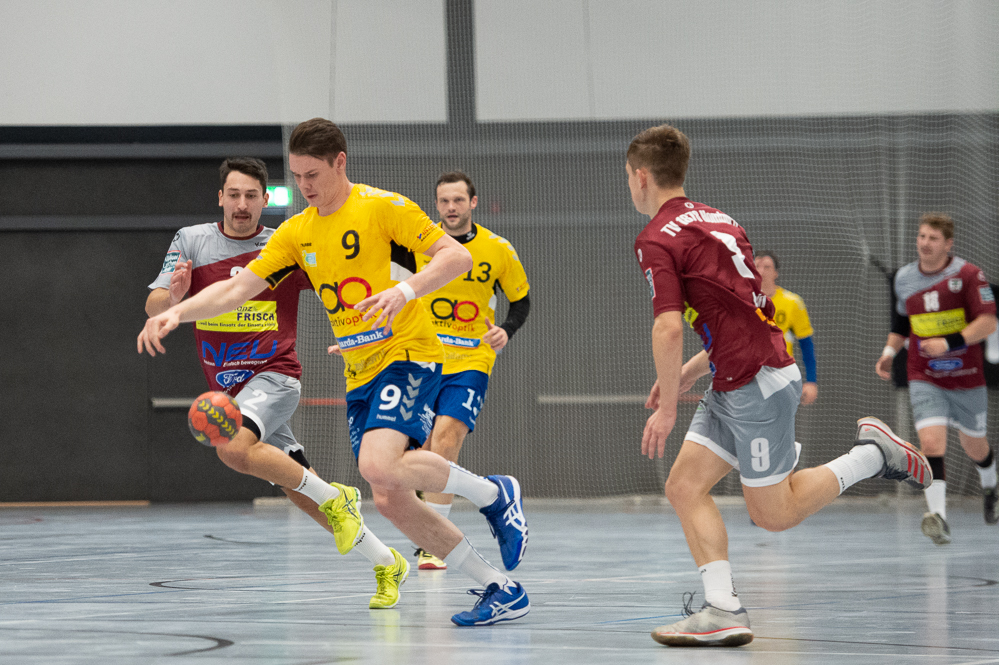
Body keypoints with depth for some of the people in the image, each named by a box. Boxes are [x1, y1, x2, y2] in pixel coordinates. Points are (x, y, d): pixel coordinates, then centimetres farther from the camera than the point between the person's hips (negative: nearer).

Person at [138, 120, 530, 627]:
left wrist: (405, 290, -29)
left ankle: (493, 494, -7)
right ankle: (500, 589, 8)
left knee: (379, 467, -30)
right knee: (390, 501, -2)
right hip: (359, 375, 7)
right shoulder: (295, 232, 11)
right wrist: (176, 312, -7)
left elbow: (456, 256, -13)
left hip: (407, 354, -7)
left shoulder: (381, 206, -7)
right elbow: (238, 288, 8)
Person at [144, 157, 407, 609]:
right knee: (300, 492, 1)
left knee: (234, 448, -33)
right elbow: (154, 309, -3)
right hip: (228, 388, 3)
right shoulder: (191, 242, 3)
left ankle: (334, 498, -17)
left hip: (275, 374, -3)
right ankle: (385, 563, 15)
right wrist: (174, 293, -26)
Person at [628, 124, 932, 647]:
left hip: (756, 385, -9)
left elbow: (669, 330, -22)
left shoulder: (656, 240, -12)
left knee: (774, 513, 2)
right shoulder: (717, 221, 16)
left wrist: (665, 408, -12)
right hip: (732, 385, 9)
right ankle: (723, 610, -3)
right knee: (684, 487, 5)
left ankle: (874, 454, 7)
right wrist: (688, 374, 25)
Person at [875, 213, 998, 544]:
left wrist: (950, 343, -27)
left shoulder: (967, 274, -11)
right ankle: (938, 516, -27)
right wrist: (890, 351, 3)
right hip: (924, 378, 2)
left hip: (967, 378, -2)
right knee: (931, 444, -20)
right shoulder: (904, 279, 4)